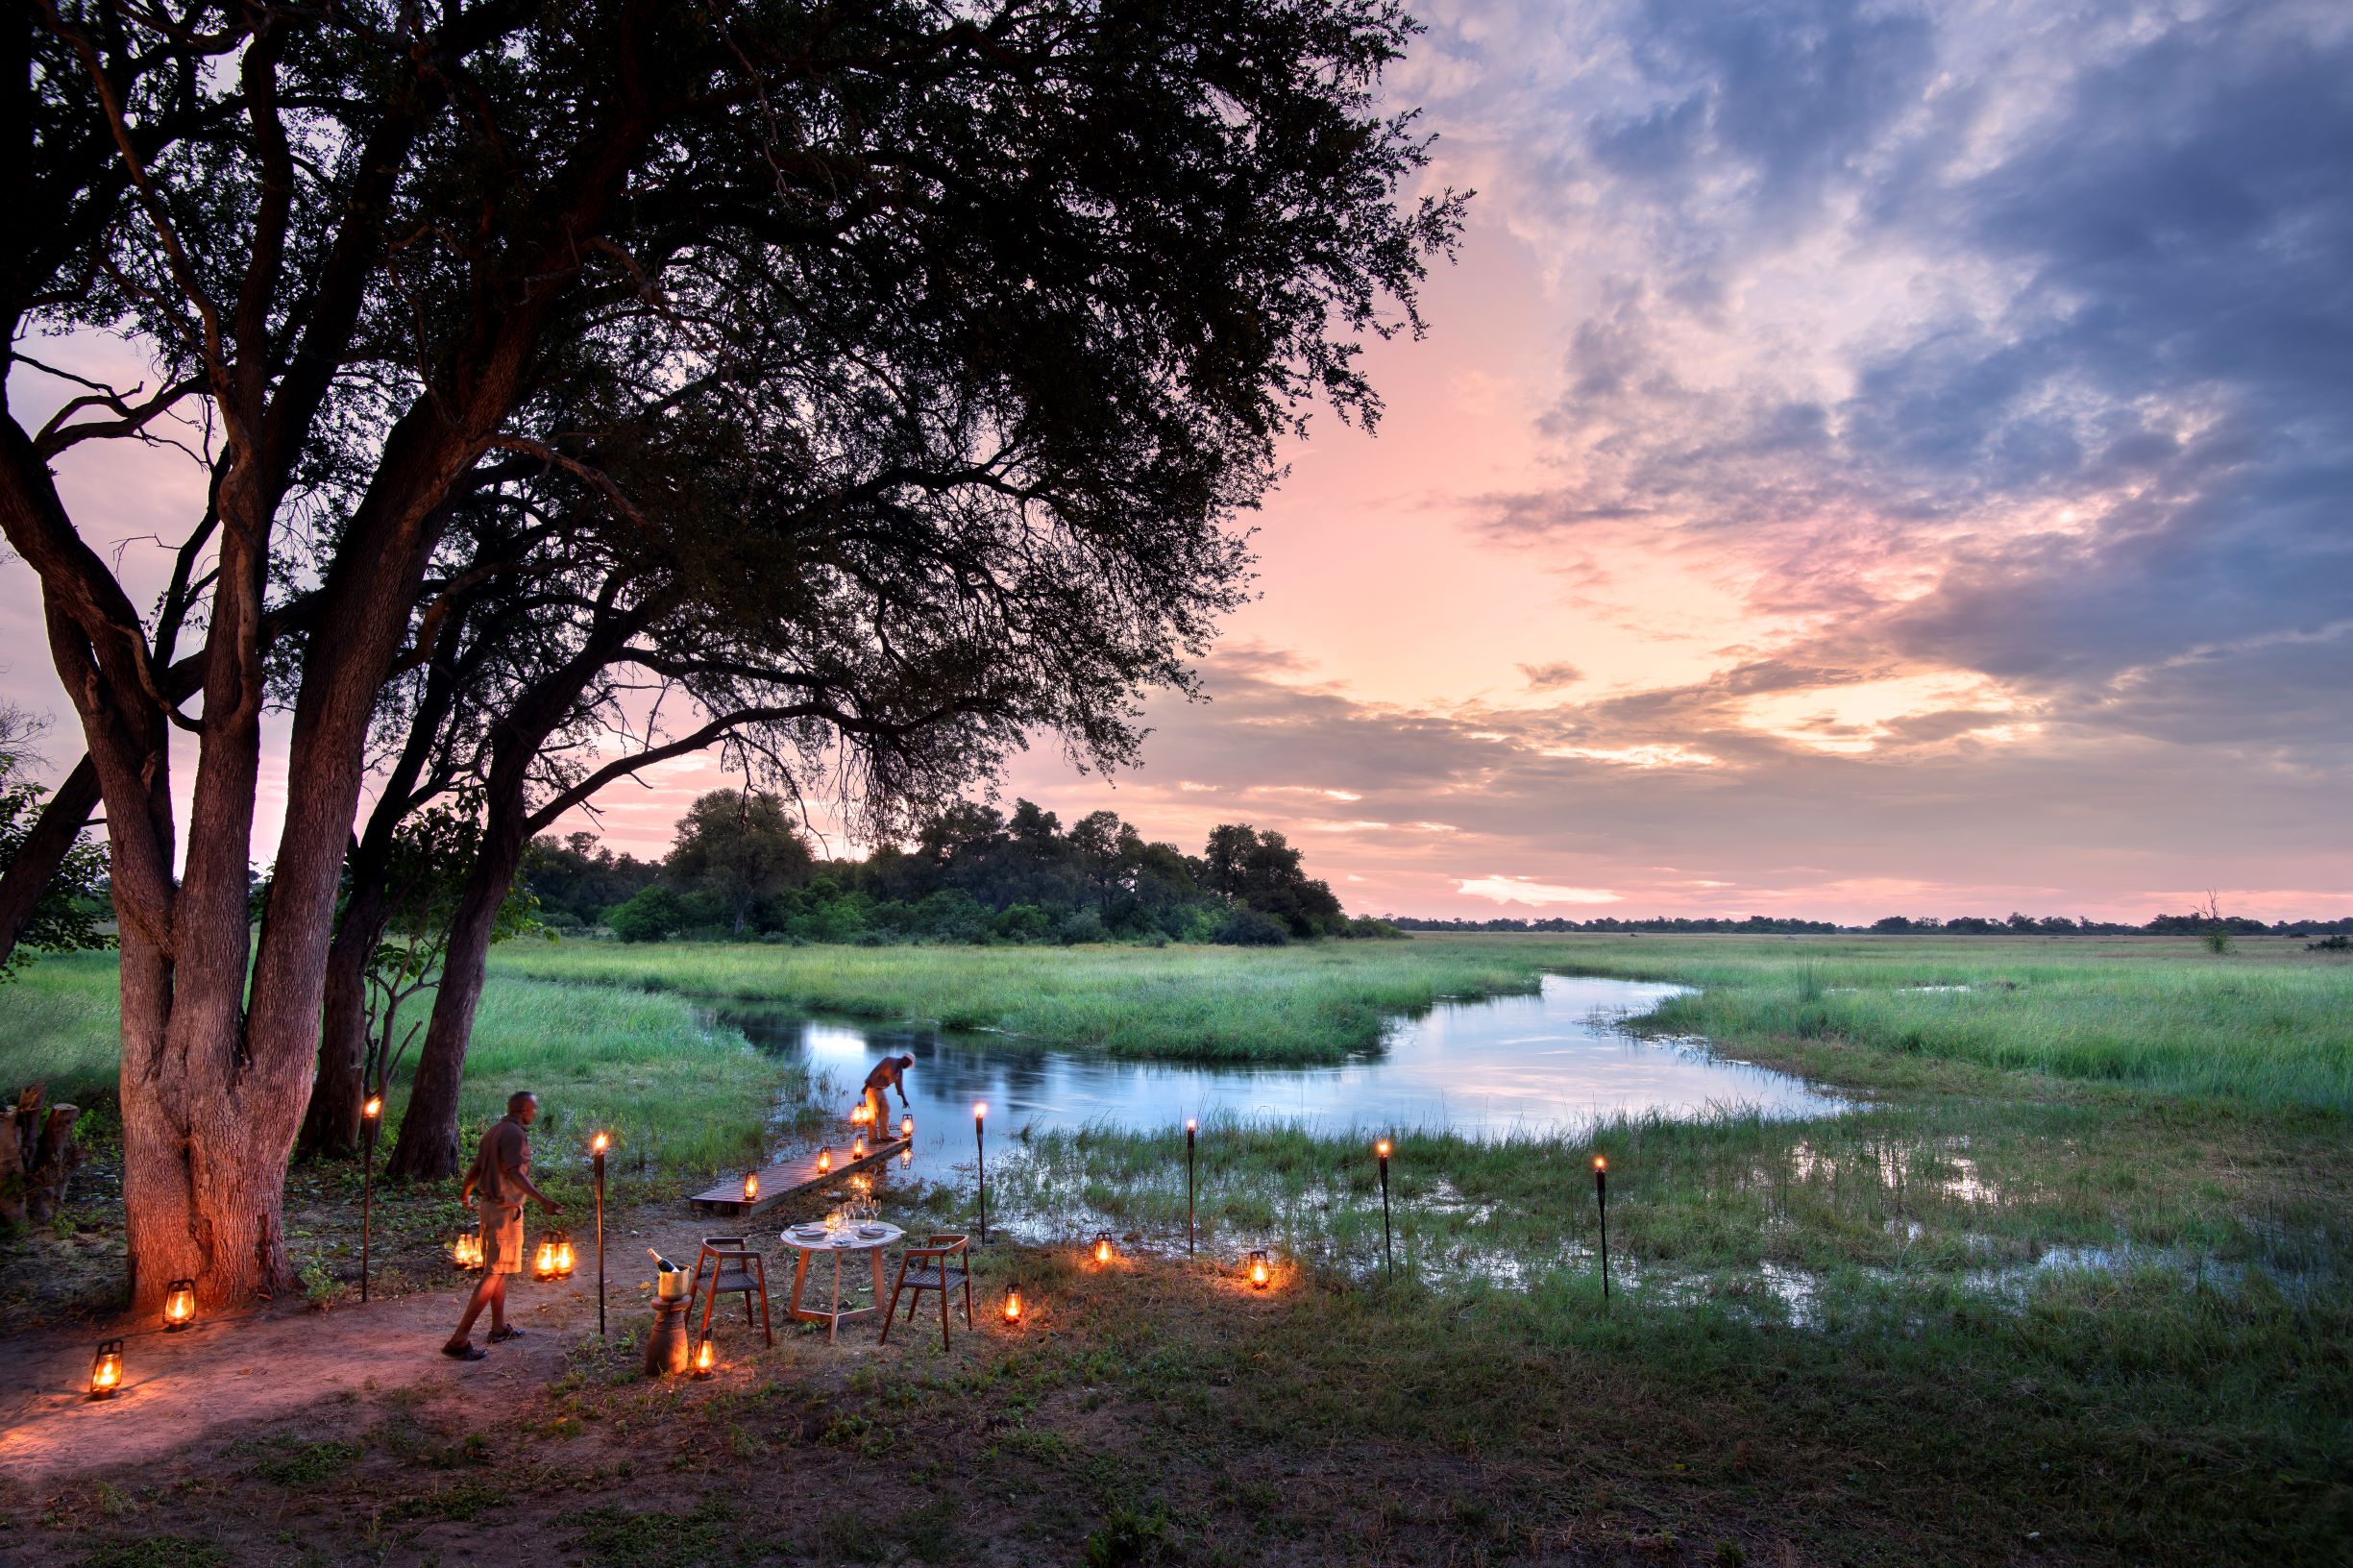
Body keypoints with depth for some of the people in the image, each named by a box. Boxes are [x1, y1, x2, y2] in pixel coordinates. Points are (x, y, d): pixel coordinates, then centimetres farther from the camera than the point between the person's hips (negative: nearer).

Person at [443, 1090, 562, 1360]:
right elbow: (515, 1173, -29)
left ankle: (499, 1327, 30)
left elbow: (476, 1168, 20)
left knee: (497, 1269, 19)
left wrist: (465, 1193, 40)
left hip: (489, 1204, 10)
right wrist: (542, 1200, -38)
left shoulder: (494, 1131, 11)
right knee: (494, 1273, -7)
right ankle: (459, 1340, -8)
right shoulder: (514, 1134, -17)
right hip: (505, 1210, -10)